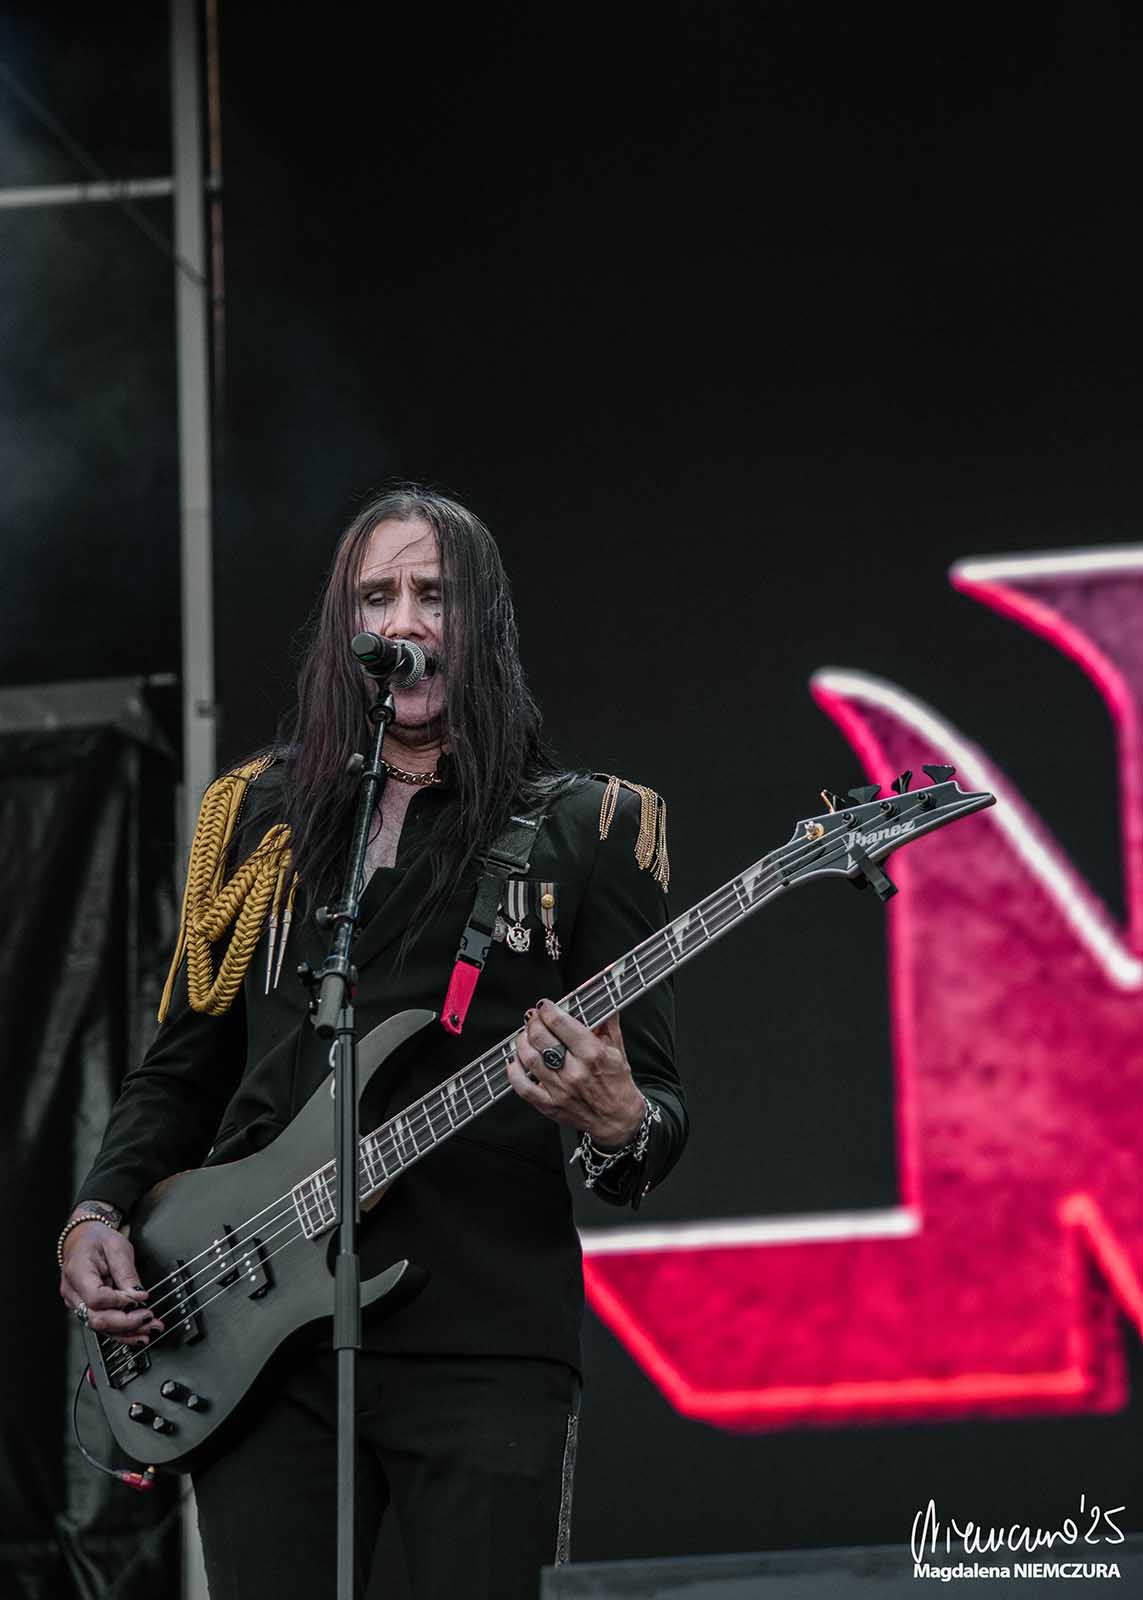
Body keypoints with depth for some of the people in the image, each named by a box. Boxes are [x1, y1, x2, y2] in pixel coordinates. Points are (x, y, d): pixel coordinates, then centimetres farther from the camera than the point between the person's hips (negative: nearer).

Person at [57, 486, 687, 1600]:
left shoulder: (582, 832, 5)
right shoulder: (257, 817, 15)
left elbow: (659, 1105, 2)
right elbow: (179, 1068, 20)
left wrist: (616, 1124, -21)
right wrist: (98, 1214, 3)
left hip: (487, 1344, -3)